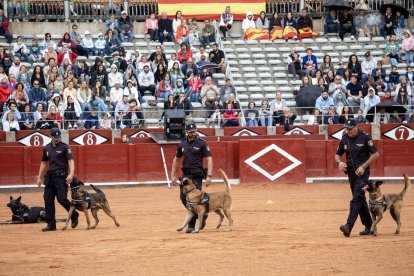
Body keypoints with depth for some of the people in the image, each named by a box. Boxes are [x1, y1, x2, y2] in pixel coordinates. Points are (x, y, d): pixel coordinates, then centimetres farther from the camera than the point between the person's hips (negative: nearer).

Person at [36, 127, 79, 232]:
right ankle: (51, 224, 7)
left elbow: (70, 161, -12)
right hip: (50, 176, 6)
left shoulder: (64, 147, -4)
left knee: (62, 199, -12)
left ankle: (74, 215, 14)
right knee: (48, 200, 1)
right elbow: (44, 163, 22)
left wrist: (71, 174, -27)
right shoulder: (47, 148, 12)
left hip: (61, 176, -6)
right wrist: (39, 177, 21)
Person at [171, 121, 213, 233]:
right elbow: (176, 159, 21)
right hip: (185, 175, 5)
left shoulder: (202, 143, -5)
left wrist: (209, 176, -18)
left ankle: (191, 225, -2)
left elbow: (209, 159, -9)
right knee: (184, 198, 4)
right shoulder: (182, 144, 10)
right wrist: (173, 175, 15)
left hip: (197, 176, -5)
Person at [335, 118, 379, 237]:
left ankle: (349, 226, -26)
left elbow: (375, 154, -8)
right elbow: (337, 154, 18)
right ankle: (369, 226, 22)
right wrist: (339, 162, -6)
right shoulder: (344, 139, 7)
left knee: (357, 198, -16)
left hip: (362, 173, -7)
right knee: (360, 200, 12)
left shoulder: (365, 137, -9)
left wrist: (363, 167, -15)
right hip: (351, 172, 7)